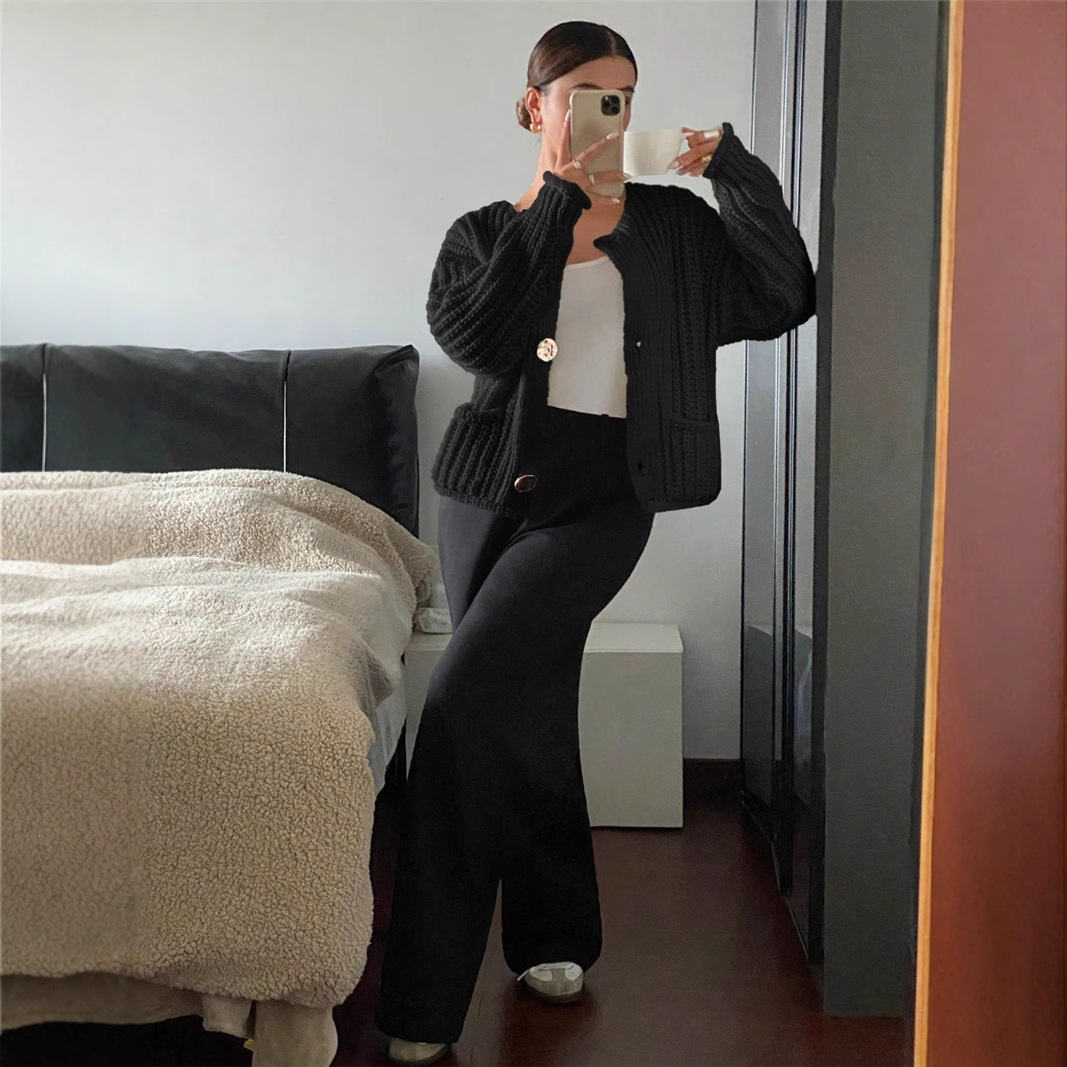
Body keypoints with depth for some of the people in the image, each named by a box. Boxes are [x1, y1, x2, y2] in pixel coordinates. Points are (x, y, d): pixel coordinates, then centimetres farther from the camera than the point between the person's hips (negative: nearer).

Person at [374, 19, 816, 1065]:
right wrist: (558, 196, -12)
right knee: (525, 707, 10)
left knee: (464, 695, -17)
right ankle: (553, 936, 32)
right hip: (488, 486, 3)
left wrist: (736, 169, -9)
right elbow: (478, 341, -12)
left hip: (600, 495, -3)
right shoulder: (482, 233, 8)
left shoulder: (672, 224, 7)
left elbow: (784, 299, -3)